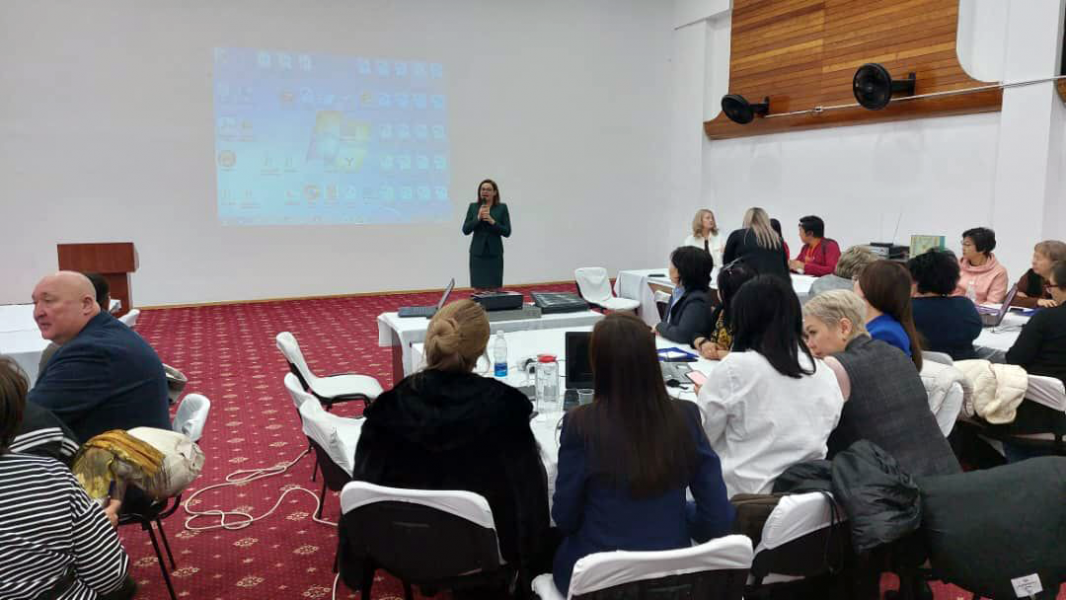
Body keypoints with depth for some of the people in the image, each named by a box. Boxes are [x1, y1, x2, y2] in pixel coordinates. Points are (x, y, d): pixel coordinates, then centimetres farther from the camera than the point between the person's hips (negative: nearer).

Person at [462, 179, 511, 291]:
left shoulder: (502, 207, 1)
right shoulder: (473, 207, 5)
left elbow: (507, 232, -4)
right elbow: (465, 230, -1)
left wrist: (492, 221, -16)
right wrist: (478, 218, -13)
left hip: (494, 253, -1)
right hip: (477, 253, 1)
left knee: (495, 289, 0)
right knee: (479, 289, 1)